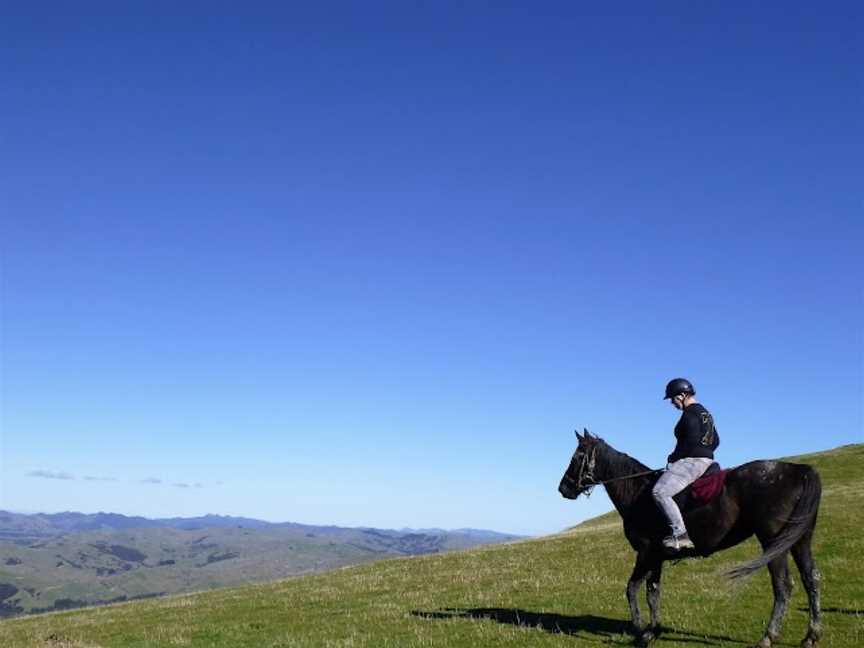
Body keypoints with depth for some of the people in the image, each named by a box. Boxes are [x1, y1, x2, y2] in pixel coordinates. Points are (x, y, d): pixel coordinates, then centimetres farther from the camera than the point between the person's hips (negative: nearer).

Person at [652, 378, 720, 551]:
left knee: (660, 491, -22)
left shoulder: (690, 413, -13)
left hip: (691, 461, -12)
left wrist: (674, 457, -13)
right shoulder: (705, 413, 19)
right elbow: (715, 441, 24)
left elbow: (692, 440, -23)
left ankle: (680, 534, -29)